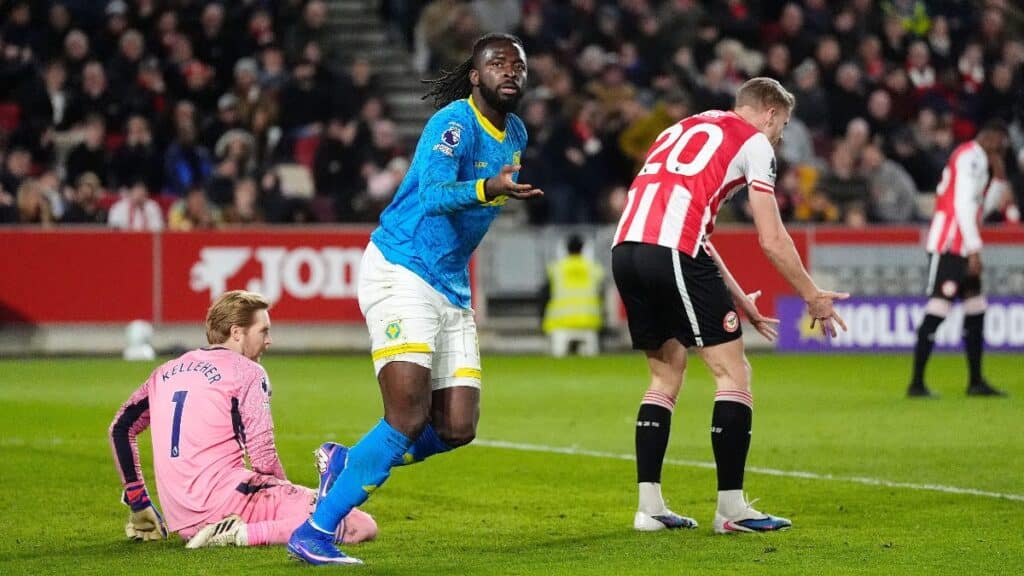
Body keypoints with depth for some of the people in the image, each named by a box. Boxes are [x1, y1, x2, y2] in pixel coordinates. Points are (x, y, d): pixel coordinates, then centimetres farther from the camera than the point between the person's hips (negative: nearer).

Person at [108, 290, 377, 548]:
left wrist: (139, 504, 28)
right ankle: (244, 534, -23)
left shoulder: (167, 371, 16)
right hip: (225, 499, -8)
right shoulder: (247, 372, -4)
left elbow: (120, 428, 22)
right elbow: (263, 459, -10)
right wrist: (290, 495, 9)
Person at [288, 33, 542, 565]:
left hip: (451, 289, 8)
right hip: (401, 274, -8)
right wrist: (488, 189, -47)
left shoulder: (515, 135, 12)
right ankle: (313, 533, -13)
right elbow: (433, 193, -31)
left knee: (457, 429, 0)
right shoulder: (455, 123, -15)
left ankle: (346, 466, 22)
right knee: (409, 419, -19)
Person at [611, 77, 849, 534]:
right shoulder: (753, 141, 9)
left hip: (625, 249, 8)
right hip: (672, 252, -8)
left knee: (666, 373, 20)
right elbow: (771, 239, 3)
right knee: (734, 372, 2)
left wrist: (740, 302, 36)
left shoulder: (683, 129, 31)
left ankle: (649, 506, 15)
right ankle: (731, 508, 1)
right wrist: (813, 296, 16)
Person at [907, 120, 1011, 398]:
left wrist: (999, 176, 11)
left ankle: (976, 382, 18)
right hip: (948, 246, -10)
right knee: (938, 308, -12)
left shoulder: (978, 160, 20)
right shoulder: (969, 157, -11)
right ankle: (916, 383, -13)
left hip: (961, 247, 10)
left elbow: (986, 205, 24)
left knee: (976, 309, 11)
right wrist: (974, 249, -21)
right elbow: (963, 205, -19)